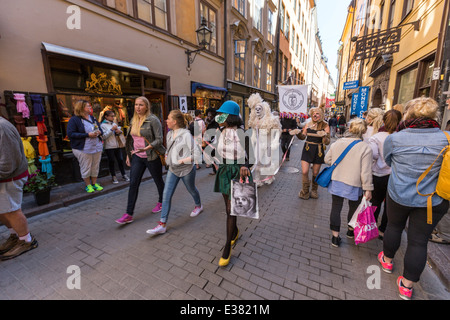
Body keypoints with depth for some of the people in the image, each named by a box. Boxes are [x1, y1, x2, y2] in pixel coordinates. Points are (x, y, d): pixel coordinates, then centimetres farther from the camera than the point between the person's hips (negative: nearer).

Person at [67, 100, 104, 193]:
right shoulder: (74, 120, -7)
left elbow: (100, 129, 19)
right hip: (84, 149, -5)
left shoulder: (93, 118, 11)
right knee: (86, 168, 5)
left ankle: (94, 183, 26)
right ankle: (88, 185, 22)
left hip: (97, 147, 5)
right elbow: (70, 134, -14)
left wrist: (99, 132, -7)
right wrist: (87, 135, -21)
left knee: (95, 167, 11)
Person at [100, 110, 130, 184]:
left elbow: (120, 130, 21)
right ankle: (113, 176, 16)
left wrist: (119, 131, -3)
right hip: (109, 147, -5)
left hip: (117, 145, 5)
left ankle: (123, 175, 18)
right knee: (111, 161, 5)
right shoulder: (103, 125, -5)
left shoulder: (114, 123, 12)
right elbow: (103, 136, -14)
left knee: (120, 160, 7)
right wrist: (112, 129, -19)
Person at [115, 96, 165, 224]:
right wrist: (129, 154, 16)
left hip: (152, 157, -5)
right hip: (137, 157, 6)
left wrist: (146, 148, -27)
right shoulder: (133, 120, 10)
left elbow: (159, 139, -15)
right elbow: (131, 139, 18)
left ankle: (161, 202, 37)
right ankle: (129, 215, 8)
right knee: (133, 184, 1)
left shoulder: (153, 120, -11)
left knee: (158, 180, 12)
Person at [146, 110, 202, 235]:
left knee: (191, 190, 18)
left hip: (186, 169, -6)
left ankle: (198, 206, 50)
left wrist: (182, 161, -20)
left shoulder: (186, 135, -19)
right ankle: (162, 225, 8)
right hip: (173, 169, 6)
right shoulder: (169, 134, 4)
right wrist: (167, 156, 6)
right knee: (166, 195, 0)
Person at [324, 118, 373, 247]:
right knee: (354, 208, 22)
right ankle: (351, 230, 44)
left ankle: (335, 237, 16)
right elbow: (366, 172, -14)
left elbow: (327, 160, 7)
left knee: (336, 208, 11)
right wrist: (368, 189, -6)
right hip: (354, 185, -2)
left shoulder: (336, 143, -4)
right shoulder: (365, 148, -14)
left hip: (336, 182, 2)